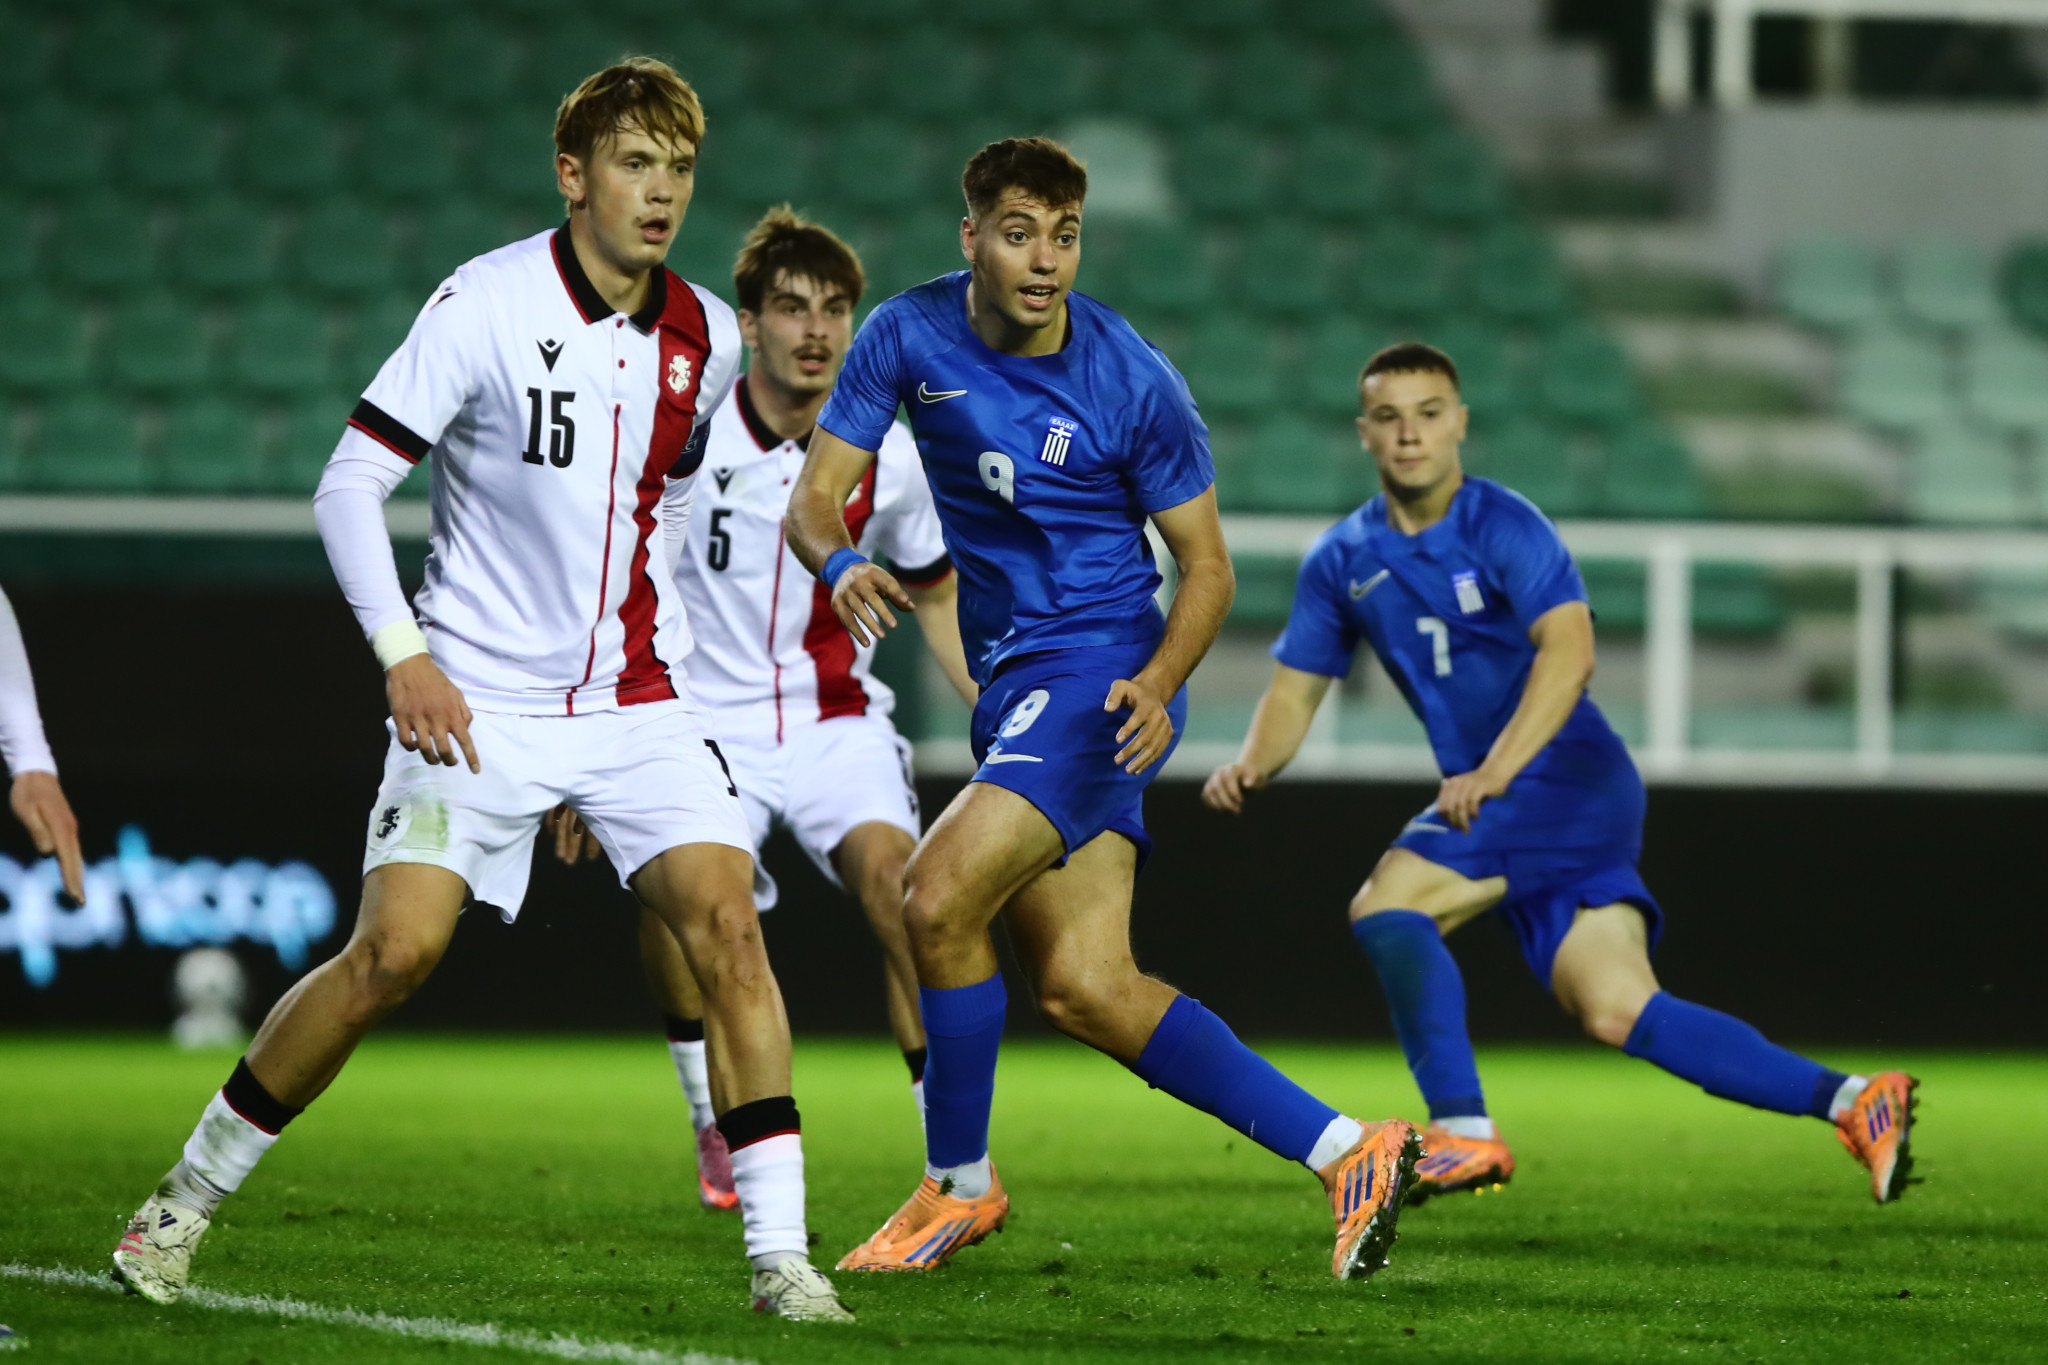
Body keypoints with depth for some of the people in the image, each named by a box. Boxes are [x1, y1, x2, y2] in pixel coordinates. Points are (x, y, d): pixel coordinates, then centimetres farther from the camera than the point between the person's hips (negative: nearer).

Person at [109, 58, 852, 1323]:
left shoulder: (707, 338, 4)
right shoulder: (486, 305, -12)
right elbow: (350, 483, -11)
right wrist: (405, 656, -18)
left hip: (638, 697, 4)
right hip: (478, 697, -4)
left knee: (725, 920, -14)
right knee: (393, 949, -14)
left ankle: (781, 1252, -12)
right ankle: (188, 1197, 5)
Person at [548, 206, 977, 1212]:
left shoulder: (887, 458, -1)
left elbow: (936, 598, 16)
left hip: (837, 721, 1)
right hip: (707, 718, -1)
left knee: (892, 877, -26)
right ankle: (718, 1128, -3)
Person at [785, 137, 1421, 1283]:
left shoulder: (1135, 383, -12)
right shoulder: (909, 338, -1)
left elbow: (1207, 563, -4)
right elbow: (816, 495, -1)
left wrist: (1157, 682, -22)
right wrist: (843, 564, -25)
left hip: (1101, 671, -6)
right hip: (1015, 678, 6)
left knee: (938, 899, -21)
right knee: (1086, 991, -1)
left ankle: (959, 1186, -1)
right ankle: (1347, 1152, 4)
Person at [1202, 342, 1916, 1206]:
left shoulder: (1503, 526, -10)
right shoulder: (1343, 560, 11)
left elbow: (1568, 650, -23)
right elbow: (1297, 687, 15)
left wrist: (1494, 772, -34)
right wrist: (1251, 765, -7)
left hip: (1564, 779, -7)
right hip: (1489, 799, 7)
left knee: (1386, 903, -21)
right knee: (1617, 1013, -3)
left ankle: (1463, 1131, -19)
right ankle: (1849, 1104, 0)